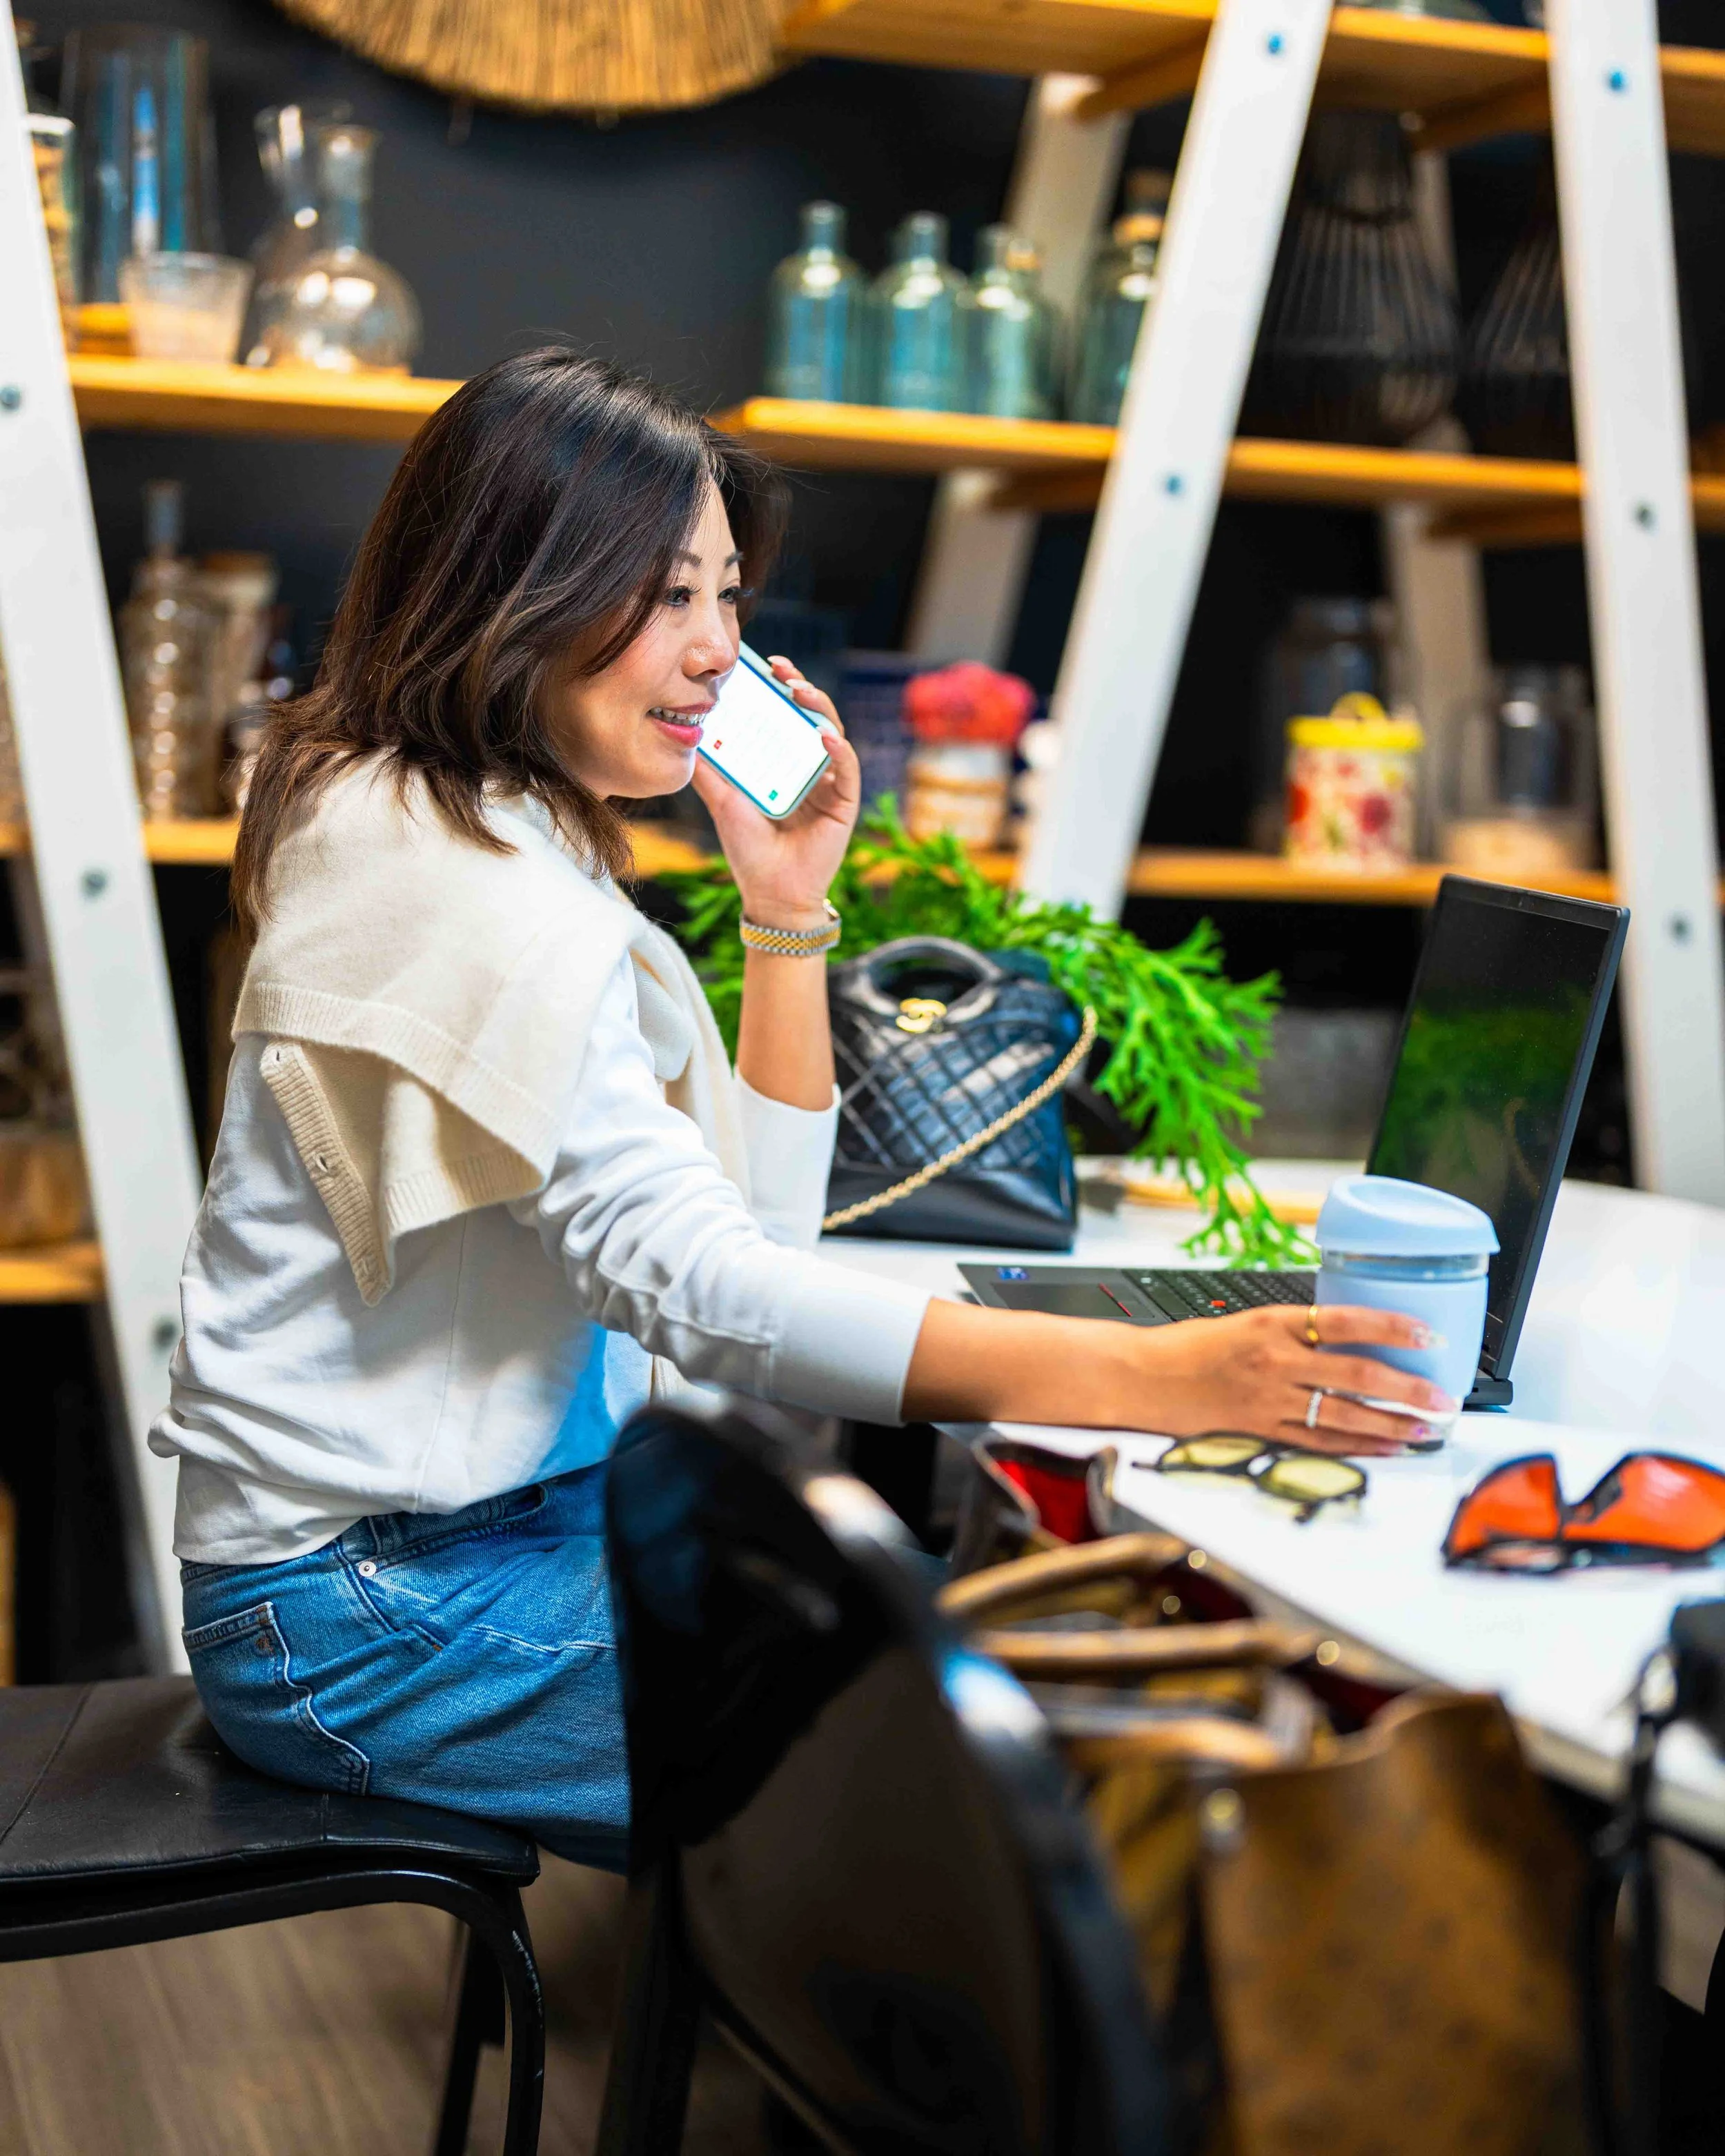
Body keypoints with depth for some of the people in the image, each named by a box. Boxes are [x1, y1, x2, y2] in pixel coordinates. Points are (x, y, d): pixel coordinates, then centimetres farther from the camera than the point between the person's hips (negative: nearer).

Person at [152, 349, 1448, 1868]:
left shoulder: (523, 846, 11)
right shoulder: (458, 886, -21)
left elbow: (753, 1227, 11)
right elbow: (706, 1290, -31)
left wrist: (791, 908, 1)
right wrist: (1147, 1376, -36)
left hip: (518, 1509, 9)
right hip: (361, 1608, -9)